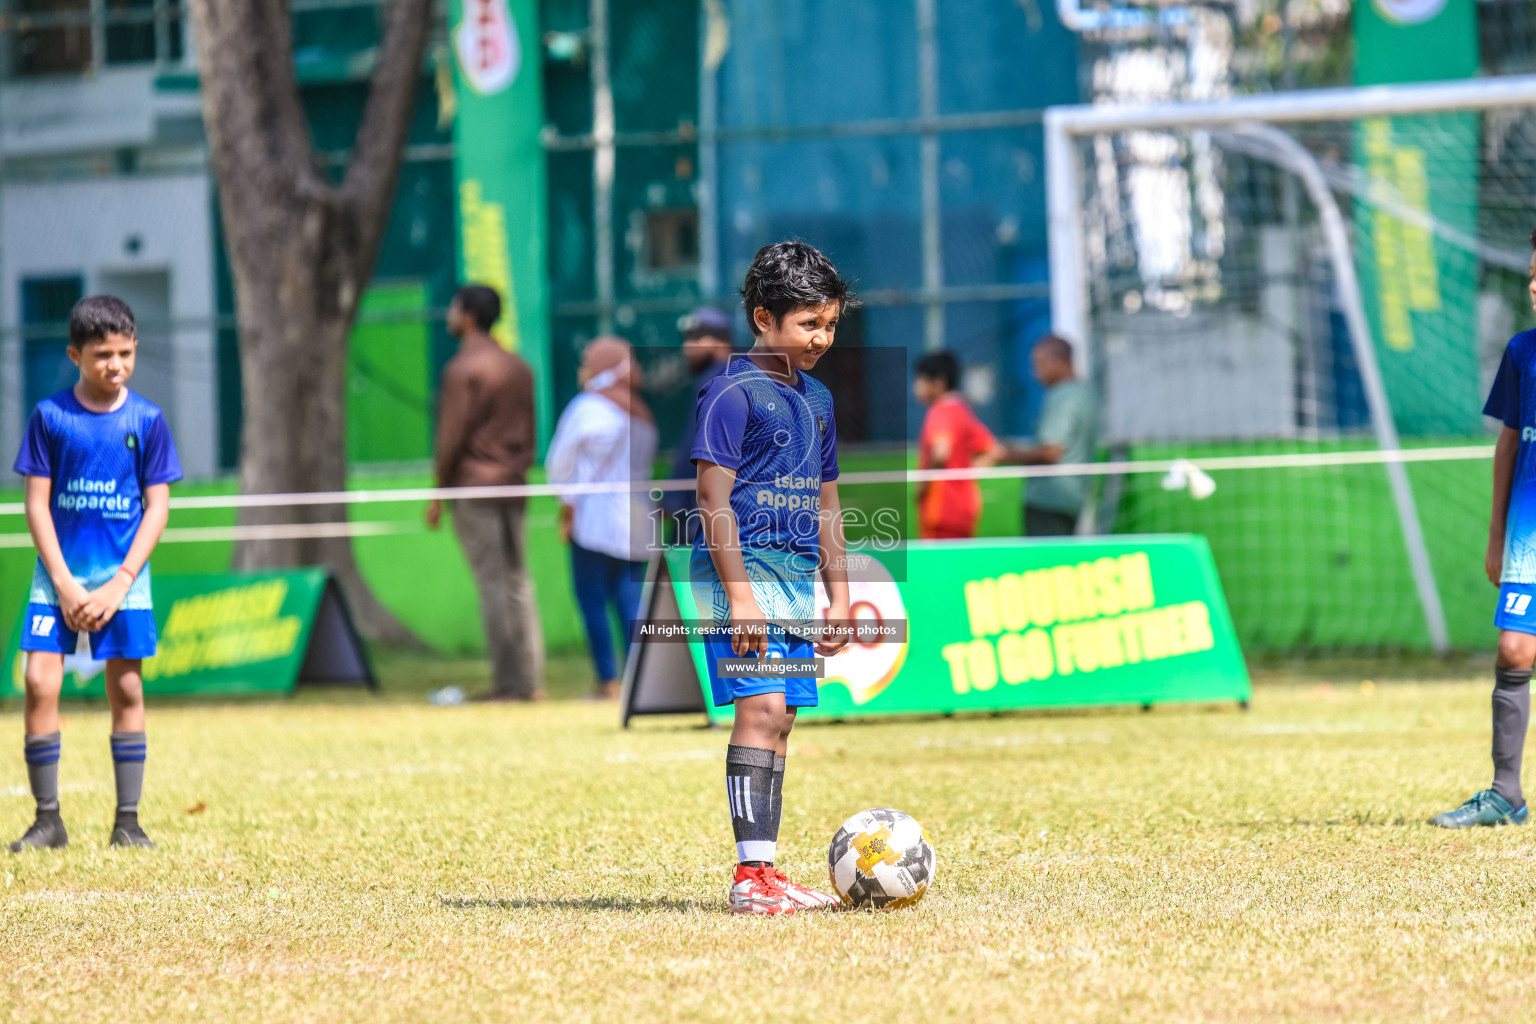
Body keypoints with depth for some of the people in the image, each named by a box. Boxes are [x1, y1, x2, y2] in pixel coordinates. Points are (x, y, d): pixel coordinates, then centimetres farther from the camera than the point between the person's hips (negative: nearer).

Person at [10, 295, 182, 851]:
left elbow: (157, 506, 1)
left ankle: (127, 820, 8)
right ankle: (48, 818, -2)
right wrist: (64, 584, -9)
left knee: (126, 688, 0)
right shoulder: (50, 415, -1)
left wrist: (120, 583, -8)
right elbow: (37, 503, -1)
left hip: (123, 576, 0)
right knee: (40, 682, -10)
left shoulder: (146, 420, 0)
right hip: (58, 575, 0)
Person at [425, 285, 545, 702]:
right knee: (518, 579, 8)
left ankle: (507, 682, -8)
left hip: (473, 485, -7)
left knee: (492, 582, -7)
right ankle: (531, 679, 5)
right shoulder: (520, 368, 14)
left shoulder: (463, 369, -10)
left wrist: (438, 495, -6)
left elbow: (451, 437, -12)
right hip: (513, 485, 7)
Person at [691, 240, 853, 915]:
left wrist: (838, 595, 19)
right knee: (761, 709, -16)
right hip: (743, 573, -8)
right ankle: (751, 877, -18)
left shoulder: (818, 398, 17)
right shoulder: (734, 391, -9)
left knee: (779, 722, 7)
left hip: (796, 578, 8)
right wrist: (740, 594, -18)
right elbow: (714, 498, -13)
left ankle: (766, 875, 9)